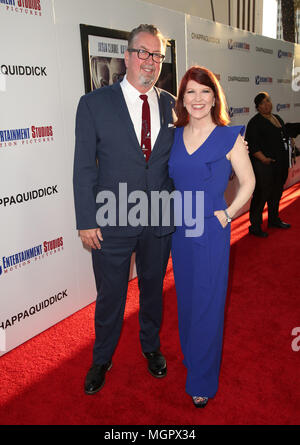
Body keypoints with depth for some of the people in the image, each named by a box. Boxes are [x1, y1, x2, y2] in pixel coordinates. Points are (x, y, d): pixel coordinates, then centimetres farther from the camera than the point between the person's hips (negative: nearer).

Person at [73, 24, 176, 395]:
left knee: (153, 288, 21)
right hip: (112, 223, -3)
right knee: (109, 296, 13)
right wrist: (86, 221, -10)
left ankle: (151, 347, 47)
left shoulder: (171, 106, 3)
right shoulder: (94, 103, -7)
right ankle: (101, 360, 39)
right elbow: (84, 167, -7)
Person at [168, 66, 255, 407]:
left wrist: (225, 215, -9)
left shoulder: (229, 138, -7)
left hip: (211, 231, -4)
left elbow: (248, 183, -1)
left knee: (207, 303, 4)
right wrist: (172, 212, 5)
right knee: (185, 297, 18)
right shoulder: (174, 136, 4)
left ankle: (202, 381, 23)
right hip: (179, 229, 5)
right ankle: (189, 356, 42)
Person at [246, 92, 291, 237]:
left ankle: (274, 219, 34)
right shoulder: (255, 122, -9)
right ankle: (254, 225, 4)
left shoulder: (277, 118, 16)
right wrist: (263, 158, -25)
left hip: (281, 165, 8)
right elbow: (252, 145, -16)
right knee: (261, 195, -6)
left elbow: (285, 137, 26)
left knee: (276, 193, 17)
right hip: (264, 166, -8)